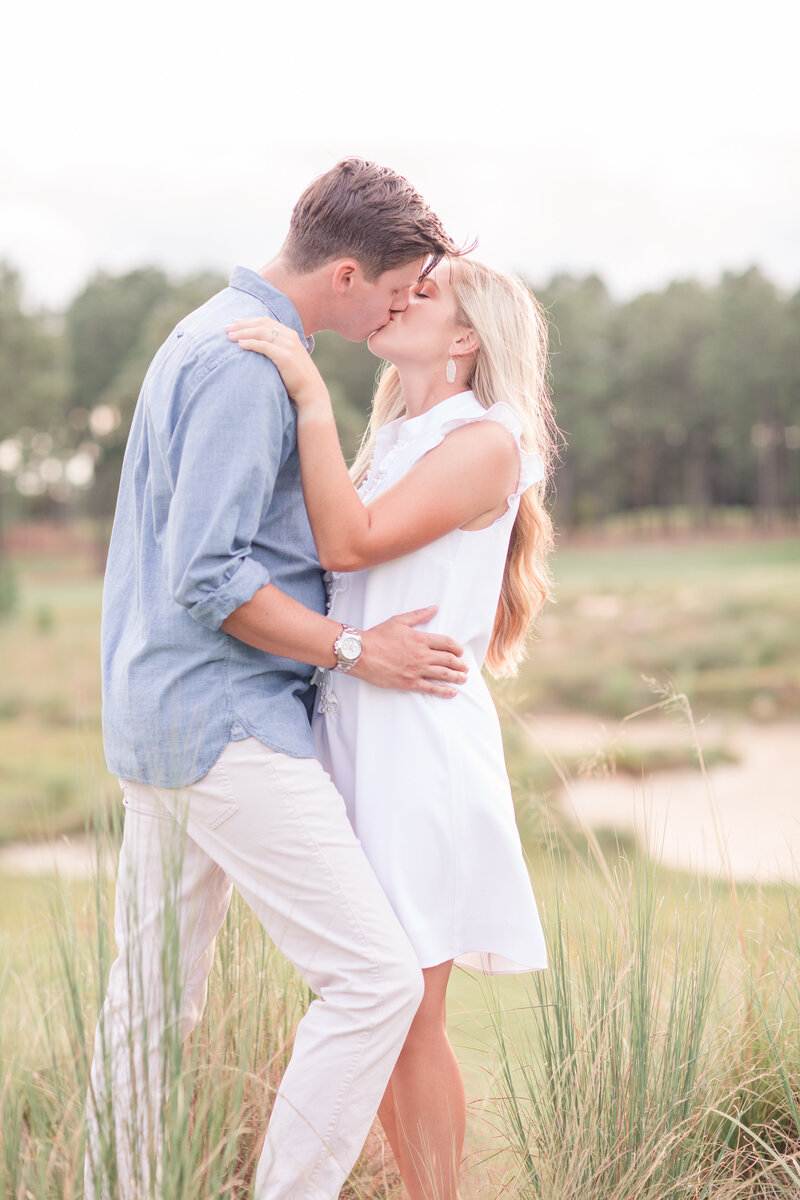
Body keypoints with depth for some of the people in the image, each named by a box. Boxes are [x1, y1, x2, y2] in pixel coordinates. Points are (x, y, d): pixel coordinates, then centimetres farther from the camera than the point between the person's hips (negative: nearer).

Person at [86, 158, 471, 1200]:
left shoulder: (212, 333, 17)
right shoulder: (245, 361, -16)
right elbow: (206, 580, -21)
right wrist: (357, 651, -13)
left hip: (159, 721, 11)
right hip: (224, 722, -11)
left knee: (154, 998, 15)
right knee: (375, 977, -10)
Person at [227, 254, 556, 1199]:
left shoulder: (487, 441, -7)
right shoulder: (392, 445, 18)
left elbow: (349, 543, -17)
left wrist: (311, 394, -18)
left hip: (420, 743, -8)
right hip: (345, 732, 8)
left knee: (407, 1014, -2)